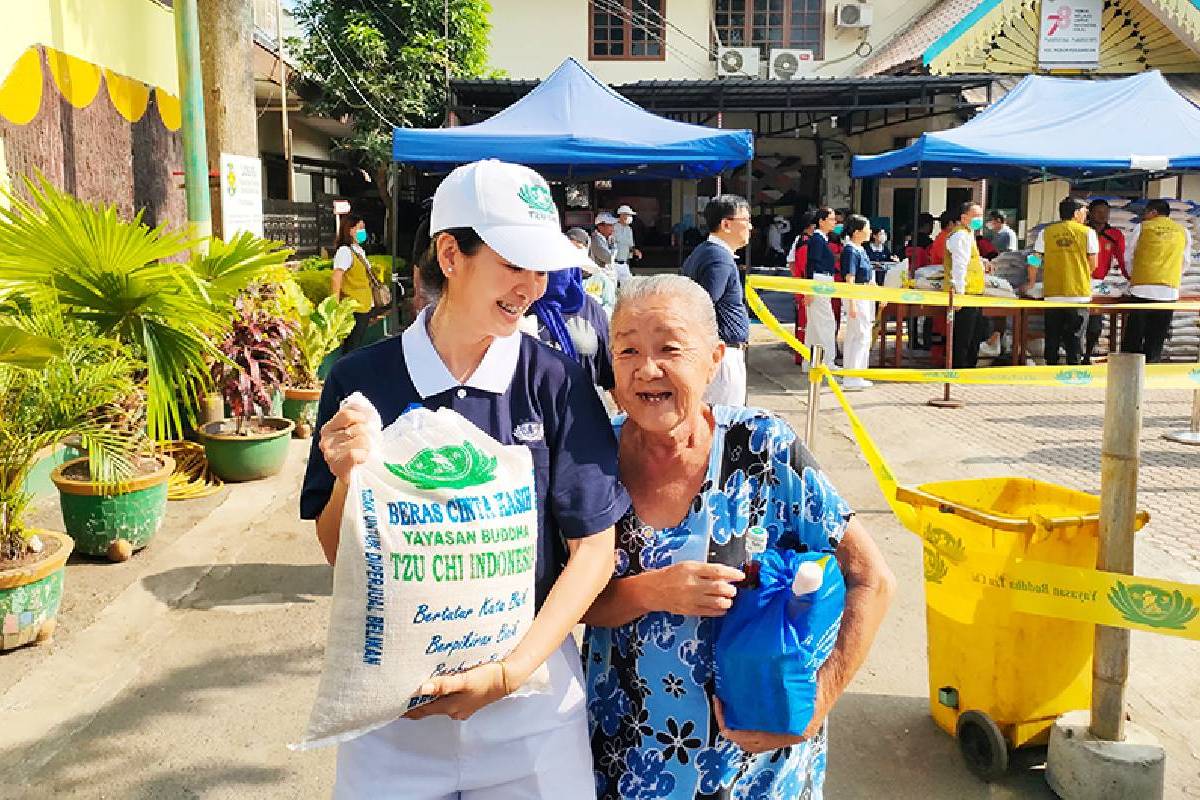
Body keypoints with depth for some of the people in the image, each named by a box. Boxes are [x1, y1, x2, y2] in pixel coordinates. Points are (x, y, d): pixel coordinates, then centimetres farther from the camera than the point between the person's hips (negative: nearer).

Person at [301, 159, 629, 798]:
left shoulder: (554, 381, -11)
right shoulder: (360, 381, -9)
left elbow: (593, 548, -8)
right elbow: (337, 553, -2)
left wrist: (510, 671, -15)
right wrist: (347, 480, -21)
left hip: (530, 689, 0)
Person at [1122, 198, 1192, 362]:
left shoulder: (1142, 227, 3)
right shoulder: (1183, 231, 10)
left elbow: (1128, 256, 8)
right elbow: (1185, 262, 15)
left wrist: (1132, 275, 23)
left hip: (1142, 287, -2)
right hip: (1170, 290, 2)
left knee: (1133, 337, 2)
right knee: (1156, 339, 7)